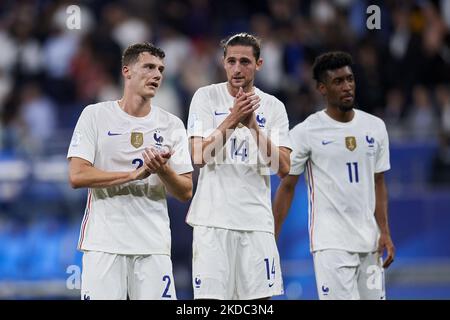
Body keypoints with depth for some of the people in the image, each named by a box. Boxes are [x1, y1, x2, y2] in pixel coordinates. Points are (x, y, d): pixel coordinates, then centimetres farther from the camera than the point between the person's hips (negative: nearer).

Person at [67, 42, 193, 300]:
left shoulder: (172, 125, 10)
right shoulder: (95, 115, 2)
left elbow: (186, 192, 7)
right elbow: (77, 176, -8)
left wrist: (163, 170, -14)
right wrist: (135, 174, -14)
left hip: (153, 245, 2)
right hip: (103, 242, -2)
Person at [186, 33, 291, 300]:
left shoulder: (273, 107, 7)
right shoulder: (206, 97, 1)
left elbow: (283, 168, -2)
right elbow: (199, 157, -9)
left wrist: (253, 125, -13)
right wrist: (232, 119, -17)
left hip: (257, 220, 2)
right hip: (213, 218, -2)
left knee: (259, 296, 0)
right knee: (209, 296, -6)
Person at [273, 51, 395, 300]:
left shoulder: (375, 127, 9)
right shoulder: (305, 132, -4)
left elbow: (378, 184, 13)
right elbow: (287, 187, 0)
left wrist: (384, 232, 2)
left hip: (369, 242, 5)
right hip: (330, 242, -5)